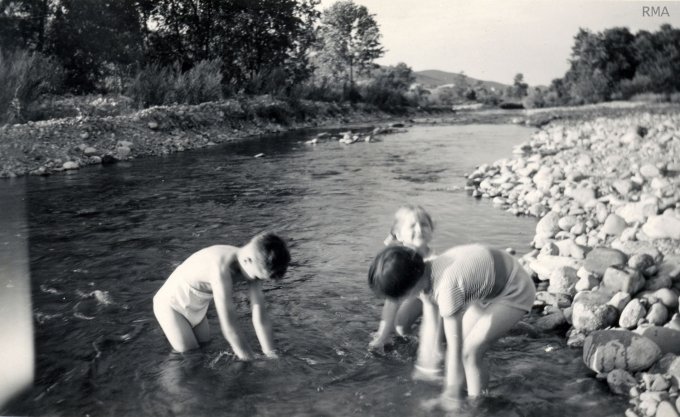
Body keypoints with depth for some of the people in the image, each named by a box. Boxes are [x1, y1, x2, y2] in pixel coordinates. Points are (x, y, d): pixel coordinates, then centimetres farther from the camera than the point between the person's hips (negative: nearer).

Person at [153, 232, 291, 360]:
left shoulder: (254, 264, -19)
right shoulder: (222, 268, -42)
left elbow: (260, 315, -17)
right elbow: (229, 325, -38)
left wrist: (270, 354, -19)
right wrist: (250, 361, -30)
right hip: (171, 305, -7)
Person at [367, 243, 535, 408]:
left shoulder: (446, 286, -35)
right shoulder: (425, 275, -11)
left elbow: (455, 347, -26)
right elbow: (430, 325, -1)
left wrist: (452, 394, -15)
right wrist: (425, 367, 3)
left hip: (515, 293, -8)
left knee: (470, 352, -11)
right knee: (460, 339, 6)